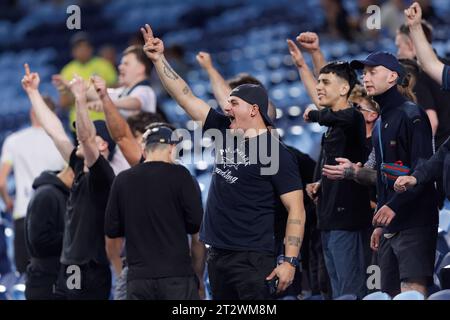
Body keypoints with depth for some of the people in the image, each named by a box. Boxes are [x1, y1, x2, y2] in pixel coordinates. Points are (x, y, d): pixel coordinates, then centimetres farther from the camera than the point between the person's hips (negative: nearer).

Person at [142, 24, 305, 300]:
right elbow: (185, 97, 13)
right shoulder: (225, 132, 10)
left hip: (252, 257, -7)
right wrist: (159, 59, 8)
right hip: (218, 253, 7)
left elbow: (296, 210, -10)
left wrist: (290, 261, -17)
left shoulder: (275, 152, -8)